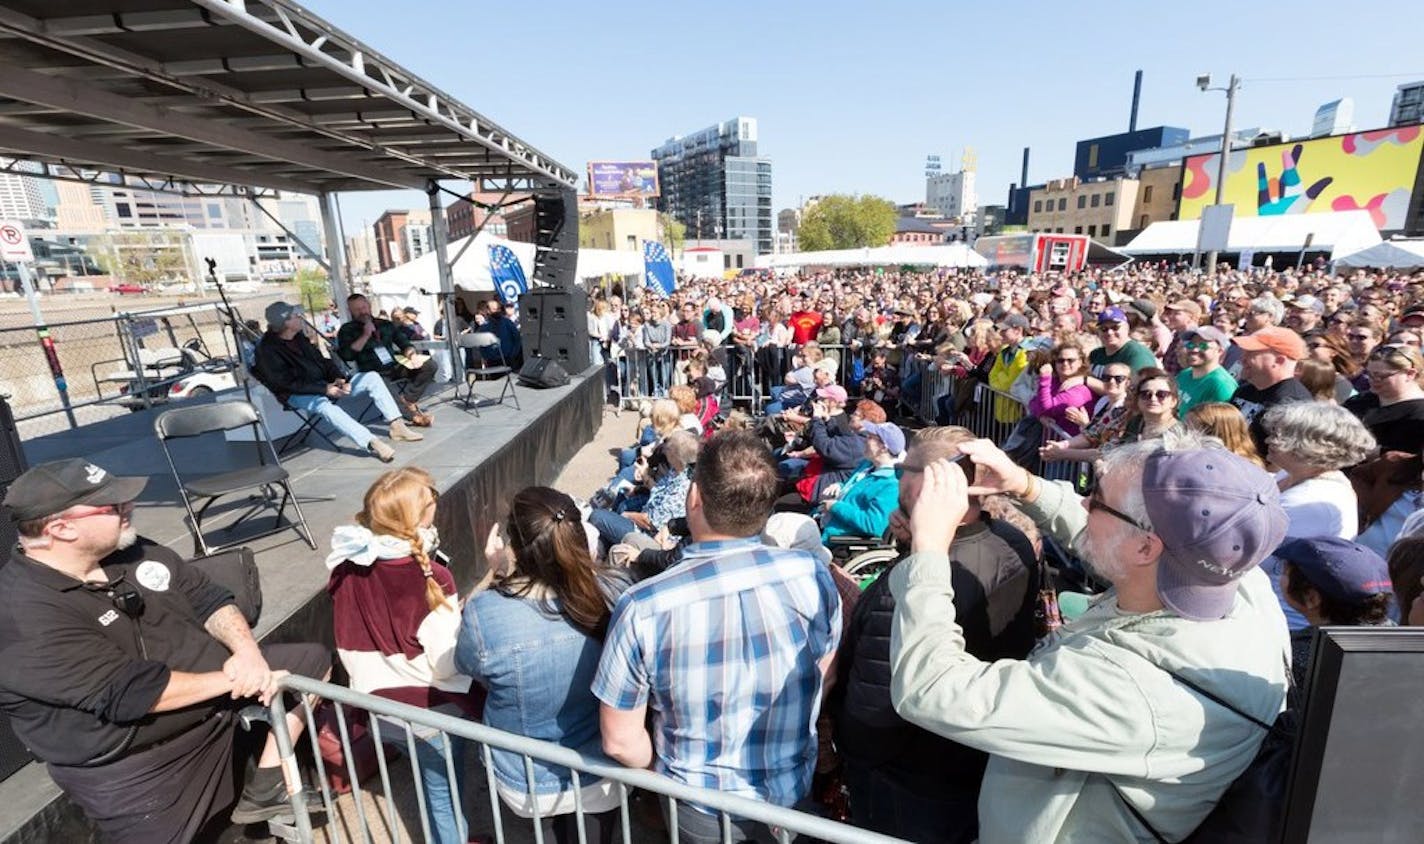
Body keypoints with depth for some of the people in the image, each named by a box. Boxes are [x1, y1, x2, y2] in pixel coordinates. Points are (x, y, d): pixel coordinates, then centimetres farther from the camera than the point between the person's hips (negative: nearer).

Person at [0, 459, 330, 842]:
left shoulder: (131, 550, -1)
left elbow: (207, 598, 1)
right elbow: (130, 691, -29)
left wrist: (247, 651, -17)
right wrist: (231, 679, -21)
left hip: (212, 692, 7)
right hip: (134, 764, -6)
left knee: (312, 661, 5)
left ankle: (264, 790, 7)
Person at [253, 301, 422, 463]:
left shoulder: (299, 338, 11)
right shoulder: (267, 349, -11)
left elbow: (322, 360, 14)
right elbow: (286, 383, -17)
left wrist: (338, 378, -7)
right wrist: (324, 389, -23)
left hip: (324, 384, 8)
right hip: (298, 395, -7)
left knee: (371, 377, -7)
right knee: (323, 405, -41)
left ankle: (397, 426, -20)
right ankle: (372, 443, -56)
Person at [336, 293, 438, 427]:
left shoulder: (385, 324, 16)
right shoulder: (347, 330, 5)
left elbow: (404, 342, 18)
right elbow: (346, 355, -11)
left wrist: (409, 351, -6)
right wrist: (365, 335, -12)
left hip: (395, 367, 4)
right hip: (374, 373, -4)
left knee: (429, 364, -18)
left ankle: (405, 399, -21)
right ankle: (414, 415, -28)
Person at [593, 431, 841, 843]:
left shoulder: (643, 608, -29)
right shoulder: (812, 575, -21)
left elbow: (619, 739, -17)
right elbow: (823, 678, -4)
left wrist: (666, 776, 4)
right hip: (794, 795, 2)